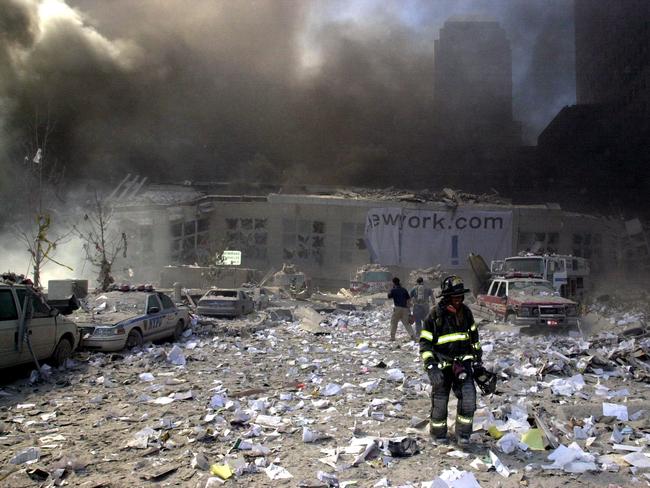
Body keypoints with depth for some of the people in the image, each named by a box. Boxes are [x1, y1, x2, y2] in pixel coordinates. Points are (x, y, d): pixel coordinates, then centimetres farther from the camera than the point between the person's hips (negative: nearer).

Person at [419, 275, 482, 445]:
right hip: (442, 365, -3)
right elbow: (425, 342, -10)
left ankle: (463, 434, 10)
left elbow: (474, 337, 15)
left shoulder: (466, 312, 1)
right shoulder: (435, 315, -13)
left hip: (463, 362, 3)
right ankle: (439, 434, 28)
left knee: (469, 397, -8)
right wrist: (430, 366, -18)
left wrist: (477, 359, 14)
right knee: (440, 401, 7)